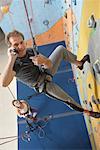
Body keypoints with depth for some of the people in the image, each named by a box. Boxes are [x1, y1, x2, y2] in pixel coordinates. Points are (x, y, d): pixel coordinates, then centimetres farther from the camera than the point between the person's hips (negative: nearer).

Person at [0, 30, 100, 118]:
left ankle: (79, 63, 23)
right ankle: (86, 111, 28)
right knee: (68, 100, -1)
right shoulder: (14, 64, -33)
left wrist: (43, 61, -41)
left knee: (61, 49, 0)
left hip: (46, 72, 5)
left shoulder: (31, 51, -17)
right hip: (44, 85, -5)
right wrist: (11, 60, -57)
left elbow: (50, 64, -16)